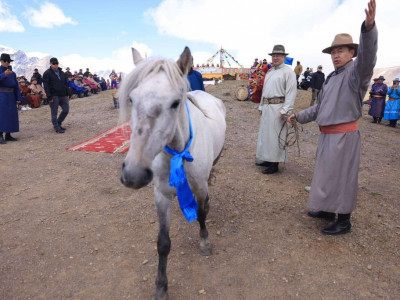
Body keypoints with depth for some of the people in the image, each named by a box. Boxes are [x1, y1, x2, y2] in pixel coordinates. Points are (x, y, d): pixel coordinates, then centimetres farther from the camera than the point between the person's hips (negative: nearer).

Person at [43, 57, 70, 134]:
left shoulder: (61, 72, 15)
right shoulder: (47, 73, -4)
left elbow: (66, 84, 19)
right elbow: (46, 86, -9)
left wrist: (67, 94, 13)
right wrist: (49, 97, -16)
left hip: (63, 95, 6)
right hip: (54, 96, -6)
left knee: (66, 110, 7)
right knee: (54, 113, 0)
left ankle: (58, 123, 25)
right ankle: (57, 128, 7)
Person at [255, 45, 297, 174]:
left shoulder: (288, 71, -7)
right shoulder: (270, 71, 18)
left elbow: (291, 92, -15)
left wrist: (284, 111, -21)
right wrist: (261, 106, 18)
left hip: (277, 107, -8)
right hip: (267, 107, 9)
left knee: (275, 135, -5)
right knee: (265, 133, 14)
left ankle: (275, 165, 4)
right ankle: (268, 160, 27)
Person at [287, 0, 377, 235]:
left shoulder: (356, 72, -9)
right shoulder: (331, 78, 16)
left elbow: (367, 56, -32)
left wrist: (369, 27, -48)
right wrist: (299, 116, 18)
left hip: (344, 136, -9)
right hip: (327, 136, 9)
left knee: (342, 177, 0)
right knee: (327, 174, 19)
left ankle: (344, 222, 16)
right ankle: (328, 210, 36)